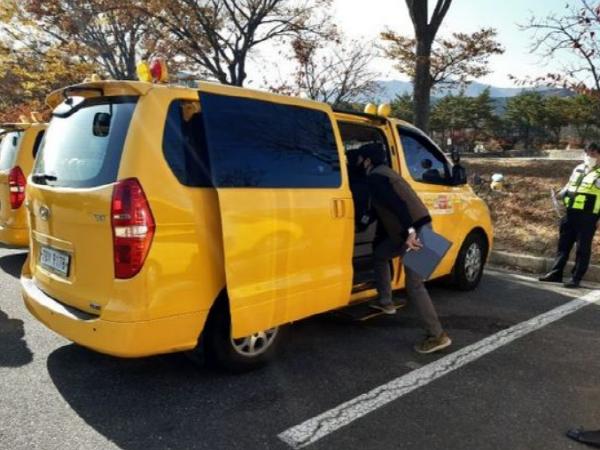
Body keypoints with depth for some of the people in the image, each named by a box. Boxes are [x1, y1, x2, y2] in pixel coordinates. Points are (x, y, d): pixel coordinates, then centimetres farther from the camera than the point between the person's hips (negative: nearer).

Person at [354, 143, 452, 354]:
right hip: (409, 230, 10)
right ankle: (385, 302, 35)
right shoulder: (384, 173, 22)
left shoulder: (375, 177, -10)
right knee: (379, 255, 26)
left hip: (415, 230, -10)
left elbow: (397, 203, -27)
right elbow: (383, 211, 29)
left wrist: (410, 232, -36)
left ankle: (437, 336, -2)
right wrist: (377, 241, 35)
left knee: (414, 284, -8)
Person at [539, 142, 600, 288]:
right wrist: (562, 194, 4)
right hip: (571, 213, 6)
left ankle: (576, 278, 7)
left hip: (587, 217, -6)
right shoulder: (578, 169, 15)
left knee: (582, 248, 1)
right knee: (563, 245, 11)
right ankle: (555, 273, 18)